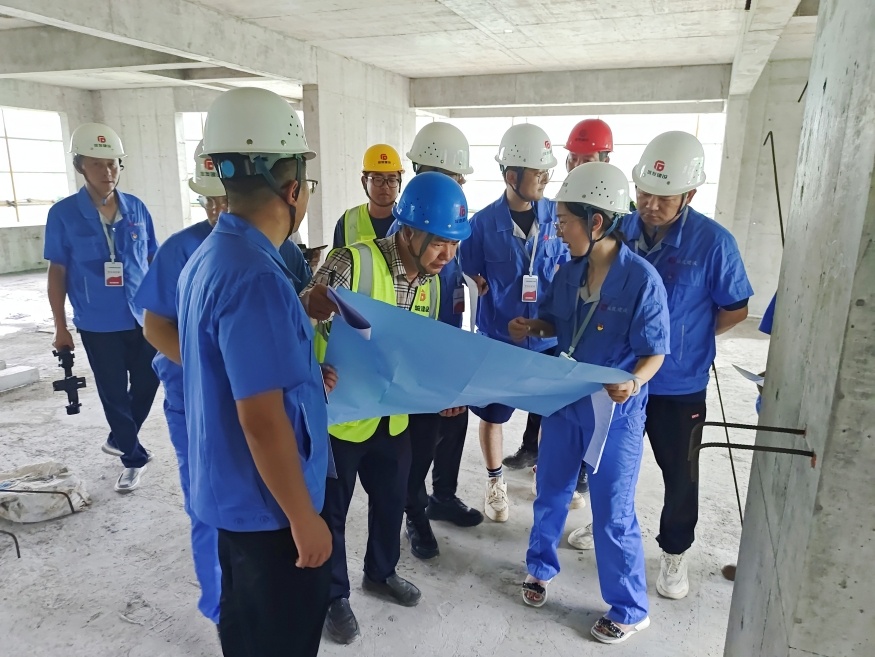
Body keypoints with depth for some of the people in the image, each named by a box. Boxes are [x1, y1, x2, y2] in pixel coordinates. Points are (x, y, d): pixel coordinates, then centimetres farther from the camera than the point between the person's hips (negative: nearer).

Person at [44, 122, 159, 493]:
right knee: (114, 394, 8)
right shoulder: (63, 214, -7)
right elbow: (57, 272, -2)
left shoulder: (136, 208, 0)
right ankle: (133, 457, 28)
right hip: (98, 325, -2)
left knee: (147, 385, 14)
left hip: (143, 317, 3)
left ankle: (119, 440, 40)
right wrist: (60, 328, -1)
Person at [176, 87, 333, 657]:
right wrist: (304, 518, -18)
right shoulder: (254, 275, -28)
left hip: (232, 490, 9)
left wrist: (302, 376, 12)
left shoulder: (210, 256, 3)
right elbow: (262, 421, -28)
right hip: (266, 503, -9)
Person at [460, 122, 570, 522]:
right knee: (492, 414, 11)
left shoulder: (555, 215, -4)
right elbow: (471, 276, -2)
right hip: (498, 338, -2)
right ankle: (495, 482, 34)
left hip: (547, 336, 3)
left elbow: (565, 268, 8)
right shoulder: (483, 222, -12)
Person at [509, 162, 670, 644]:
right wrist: (529, 328, -10)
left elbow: (655, 352, -14)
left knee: (613, 514, 7)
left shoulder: (642, 279, -19)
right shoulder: (568, 272, -2)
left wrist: (633, 382, -33)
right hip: (564, 401, 6)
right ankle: (540, 568, 45)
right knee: (550, 493, 20)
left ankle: (629, 610, 30)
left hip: (616, 410, -5)